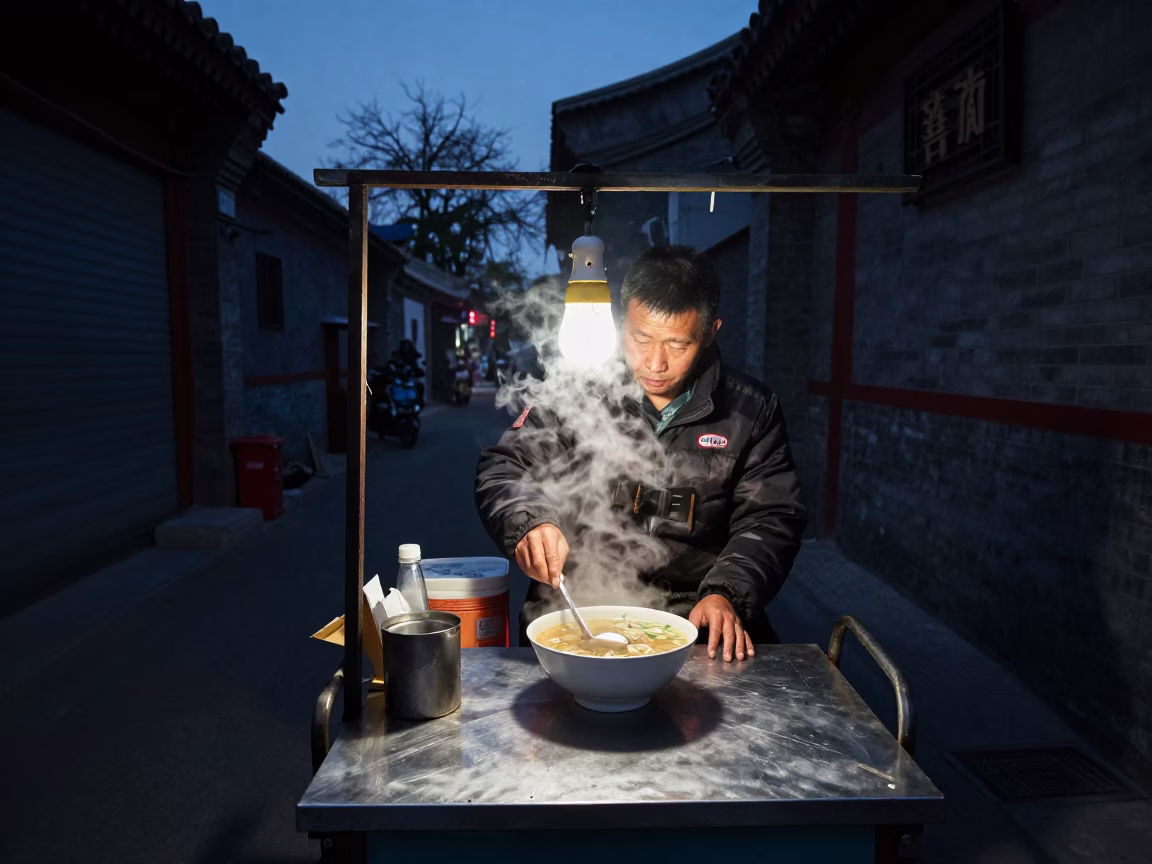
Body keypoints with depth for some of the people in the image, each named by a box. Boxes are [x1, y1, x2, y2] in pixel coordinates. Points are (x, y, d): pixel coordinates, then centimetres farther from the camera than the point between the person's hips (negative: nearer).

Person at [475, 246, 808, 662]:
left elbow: (770, 519, 5)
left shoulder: (752, 410, 2)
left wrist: (727, 594, -13)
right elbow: (502, 468, 3)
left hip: (695, 615, 2)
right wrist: (529, 521, -20)